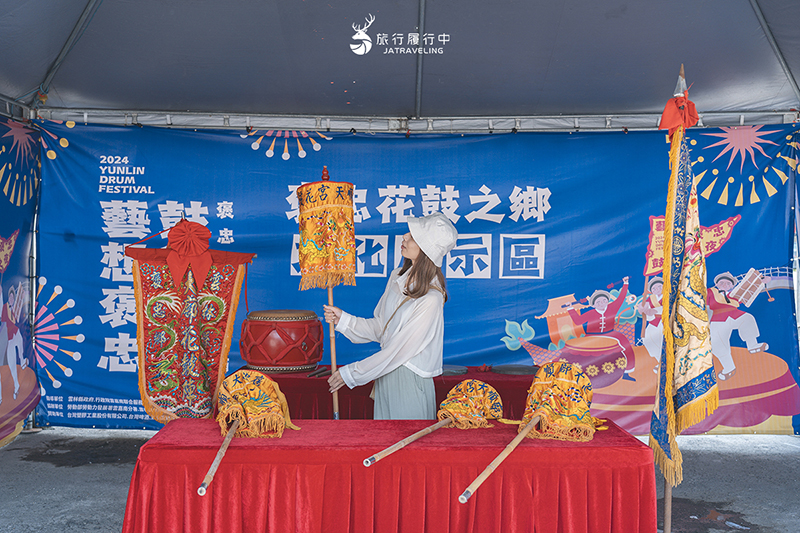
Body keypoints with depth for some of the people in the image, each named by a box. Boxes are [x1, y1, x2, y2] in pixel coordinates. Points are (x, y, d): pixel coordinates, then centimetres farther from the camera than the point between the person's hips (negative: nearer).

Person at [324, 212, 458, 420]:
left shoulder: (431, 299, -21)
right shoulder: (398, 277, 4)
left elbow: (401, 349, -19)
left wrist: (352, 373, -13)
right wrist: (343, 320, -2)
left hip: (410, 382, -7)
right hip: (387, 374, 7)